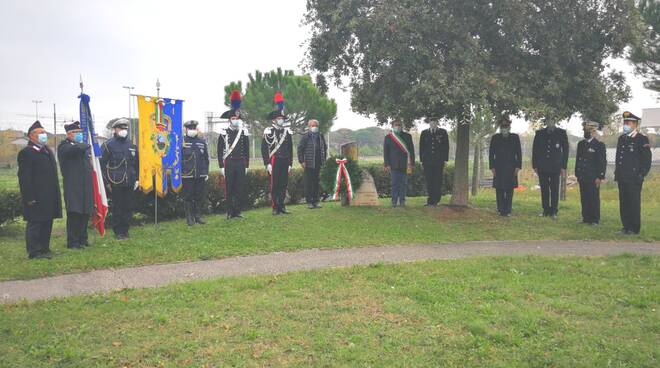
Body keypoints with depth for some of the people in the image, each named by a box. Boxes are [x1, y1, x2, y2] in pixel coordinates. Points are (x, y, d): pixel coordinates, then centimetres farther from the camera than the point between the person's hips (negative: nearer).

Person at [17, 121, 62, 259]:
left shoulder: (48, 150, 16)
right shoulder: (26, 153, -10)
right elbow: (24, 178, -15)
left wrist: (55, 195, 18)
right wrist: (29, 198, -19)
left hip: (49, 197, 9)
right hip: (36, 198, -9)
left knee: (47, 223, 14)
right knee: (35, 224, -2)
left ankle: (44, 249, 24)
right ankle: (34, 252, 5)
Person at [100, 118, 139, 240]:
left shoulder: (131, 144, 12)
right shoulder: (108, 144, -2)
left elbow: (137, 163, 19)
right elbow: (102, 164, -2)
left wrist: (136, 178, 13)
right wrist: (107, 181, -6)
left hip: (129, 183, 4)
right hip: (115, 183, -4)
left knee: (128, 207, 7)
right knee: (117, 208, 1)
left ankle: (125, 229, 19)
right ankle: (118, 231, 12)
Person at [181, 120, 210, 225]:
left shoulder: (202, 141, 11)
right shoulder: (182, 141, 0)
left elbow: (206, 158, 14)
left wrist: (206, 172, 10)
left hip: (200, 175, 3)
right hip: (187, 176, -3)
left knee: (199, 197, 8)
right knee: (188, 197, 2)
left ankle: (198, 216, 20)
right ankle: (189, 218, 11)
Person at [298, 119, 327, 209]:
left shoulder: (320, 136, 13)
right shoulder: (305, 136, -3)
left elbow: (325, 148, 23)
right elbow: (300, 149, -5)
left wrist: (324, 160, 14)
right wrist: (302, 161, -11)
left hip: (318, 164, 5)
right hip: (309, 164, -5)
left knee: (316, 183, 8)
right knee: (308, 183, -1)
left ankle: (315, 201, 15)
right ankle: (309, 202, 5)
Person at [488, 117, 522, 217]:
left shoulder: (515, 137, 8)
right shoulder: (495, 138, 9)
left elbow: (519, 153, 6)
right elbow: (491, 153, 6)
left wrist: (518, 166, -3)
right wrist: (492, 167, -2)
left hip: (511, 168, 0)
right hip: (499, 168, 0)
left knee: (509, 190, -1)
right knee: (499, 190, -1)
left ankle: (507, 210, 3)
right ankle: (500, 210, 5)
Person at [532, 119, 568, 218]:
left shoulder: (561, 133, 3)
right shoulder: (539, 133, 7)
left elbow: (565, 150, 4)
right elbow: (535, 150, 10)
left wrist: (563, 167, -1)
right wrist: (535, 165, 4)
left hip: (555, 167, -2)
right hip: (542, 167, 2)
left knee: (554, 190, 0)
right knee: (544, 190, 5)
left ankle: (553, 211, 7)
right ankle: (546, 210, 13)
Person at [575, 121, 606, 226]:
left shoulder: (599, 145, -5)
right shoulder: (580, 144, 13)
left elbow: (603, 162, -7)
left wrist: (600, 177, -12)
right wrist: (577, 174, 13)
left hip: (593, 178, -5)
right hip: (582, 178, 5)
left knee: (594, 199, -1)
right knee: (584, 198, 7)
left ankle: (595, 219, 7)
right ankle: (586, 218, 15)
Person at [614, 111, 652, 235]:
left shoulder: (642, 139, -5)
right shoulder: (622, 138, 15)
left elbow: (647, 159, -7)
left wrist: (641, 175, -12)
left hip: (634, 178, -6)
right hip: (622, 177, 6)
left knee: (634, 203, -2)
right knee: (623, 203, 9)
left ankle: (634, 228, 5)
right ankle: (626, 227, 17)